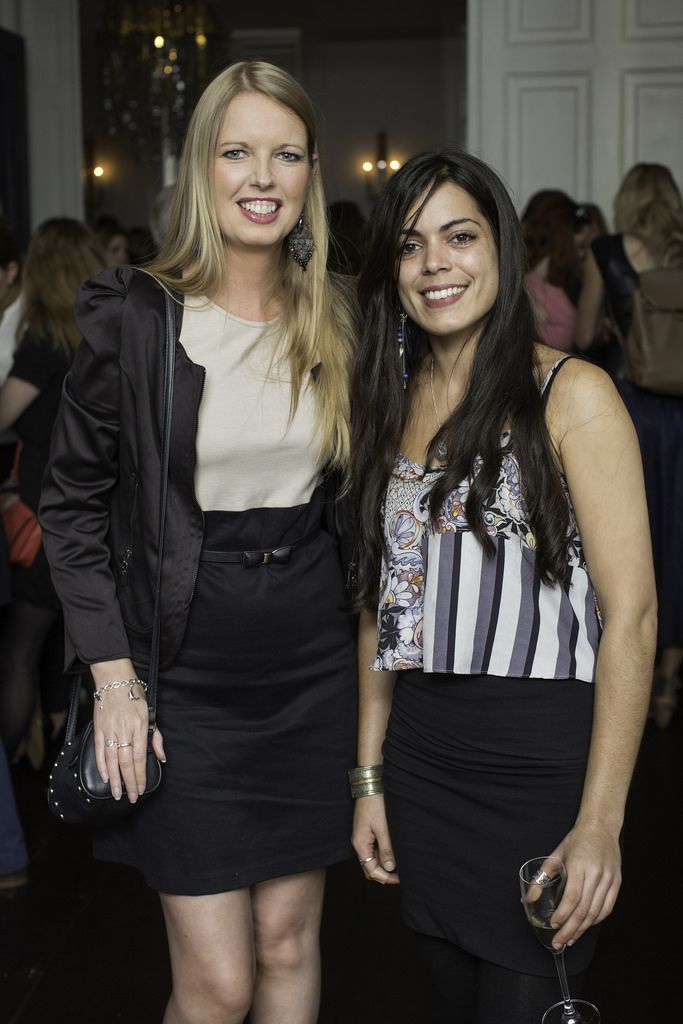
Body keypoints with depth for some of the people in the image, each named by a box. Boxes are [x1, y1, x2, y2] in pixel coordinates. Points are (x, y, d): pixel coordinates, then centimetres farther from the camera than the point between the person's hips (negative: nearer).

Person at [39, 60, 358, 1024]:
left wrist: (369, 644, 8)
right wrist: (113, 674, -11)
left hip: (313, 661, 4)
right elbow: (71, 502, -4)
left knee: (288, 943, 14)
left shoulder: (337, 320, 4)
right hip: (185, 669, -3)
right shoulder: (132, 316, -8)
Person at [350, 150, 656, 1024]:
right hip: (420, 752, 5)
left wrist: (600, 823, -18)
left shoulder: (571, 395, -9)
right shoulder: (391, 403, 10)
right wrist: (370, 774, 10)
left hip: (542, 758, -5)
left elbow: (632, 615, -13)